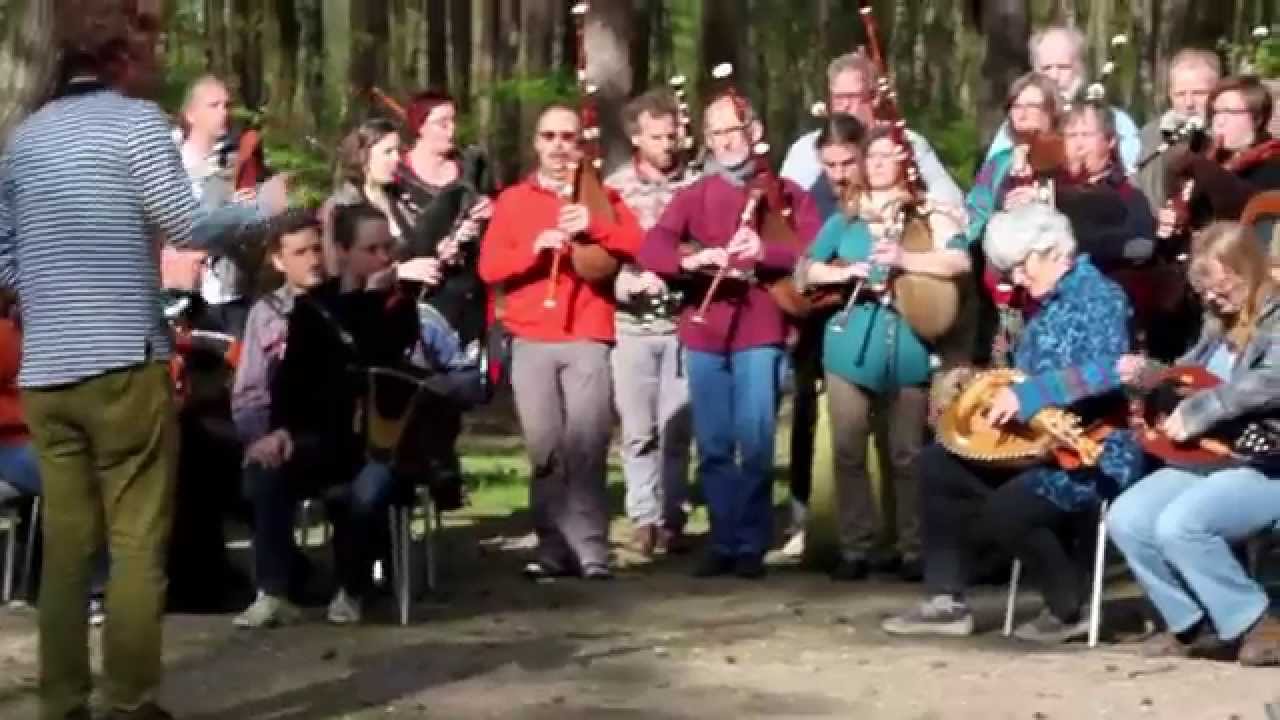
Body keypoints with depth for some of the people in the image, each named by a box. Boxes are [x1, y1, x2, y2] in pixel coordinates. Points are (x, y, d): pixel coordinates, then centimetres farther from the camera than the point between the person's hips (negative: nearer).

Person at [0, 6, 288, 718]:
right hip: (122, 361, -6)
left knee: (65, 544, 8)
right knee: (137, 544, -2)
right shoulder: (137, 120, -5)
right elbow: (187, 228, -10)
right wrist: (261, 208, 4)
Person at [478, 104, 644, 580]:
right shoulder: (512, 201, 13)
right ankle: (555, 546, 2)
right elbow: (488, 268, 4)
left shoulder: (601, 196, 13)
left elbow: (638, 245, -2)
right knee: (544, 448, -3)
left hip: (588, 339, -1)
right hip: (530, 341, 1)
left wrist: (595, 226, -17)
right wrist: (533, 249, -12)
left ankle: (591, 549, -9)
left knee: (586, 447, -9)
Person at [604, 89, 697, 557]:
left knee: (677, 429, 3)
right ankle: (644, 518, 12)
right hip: (631, 323, 0)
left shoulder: (696, 186, 3)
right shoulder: (614, 187, 3)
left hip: (684, 321, 0)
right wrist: (625, 282, -18)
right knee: (639, 429, 3)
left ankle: (672, 517, 13)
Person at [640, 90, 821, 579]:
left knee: (755, 441, -7)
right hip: (704, 333, 3)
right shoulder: (693, 196, 11)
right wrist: (691, 259, -22)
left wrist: (764, 252, -21)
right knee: (713, 445, 4)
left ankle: (752, 543, 2)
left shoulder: (785, 192, 7)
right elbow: (649, 250, -2)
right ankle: (723, 541, 12)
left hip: (760, 330, -2)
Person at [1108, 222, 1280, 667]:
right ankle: (1199, 624, 4)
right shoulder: (1221, 323, 15)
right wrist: (1147, 374, 8)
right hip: (1213, 456, 9)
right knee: (1126, 519, -5)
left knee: (1179, 524, -30)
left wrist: (1197, 411, -27)